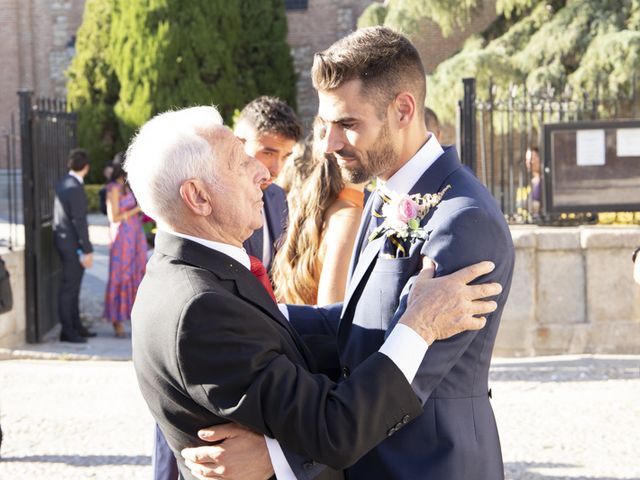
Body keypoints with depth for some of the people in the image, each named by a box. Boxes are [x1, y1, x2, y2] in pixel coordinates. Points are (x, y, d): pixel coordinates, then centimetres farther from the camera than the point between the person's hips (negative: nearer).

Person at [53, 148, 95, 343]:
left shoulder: (62, 183, 7)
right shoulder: (76, 189, -21)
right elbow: (79, 222, -22)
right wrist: (87, 250, -18)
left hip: (63, 240, 9)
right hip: (73, 244, -9)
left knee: (73, 285, 16)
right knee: (69, 287, -3)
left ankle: (76, 326, 24)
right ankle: (67, 331, 3)